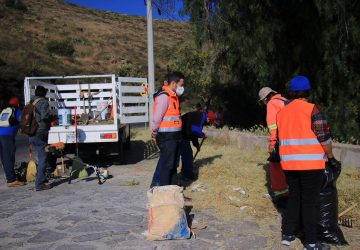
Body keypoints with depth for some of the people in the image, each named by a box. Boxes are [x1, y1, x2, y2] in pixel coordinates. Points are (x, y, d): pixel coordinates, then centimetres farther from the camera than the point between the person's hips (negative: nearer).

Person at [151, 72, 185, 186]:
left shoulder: (174, 96, 15)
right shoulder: (164, 96, -17)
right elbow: (157, 117, -20)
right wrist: (154, 132, -10)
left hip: (174, 136, 10)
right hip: (167, 137, -10)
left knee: (173, 165, 16)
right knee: (167, 165, -3)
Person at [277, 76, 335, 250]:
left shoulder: (281, 112, 9)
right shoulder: (312, 109, -10)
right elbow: (324, 137, -11)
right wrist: (331, 158, 2)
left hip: (289, 163, 5)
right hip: (310, 163, -5)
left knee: (294, 198, 16)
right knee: (309, 202, 1)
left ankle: (287, 234, 20)